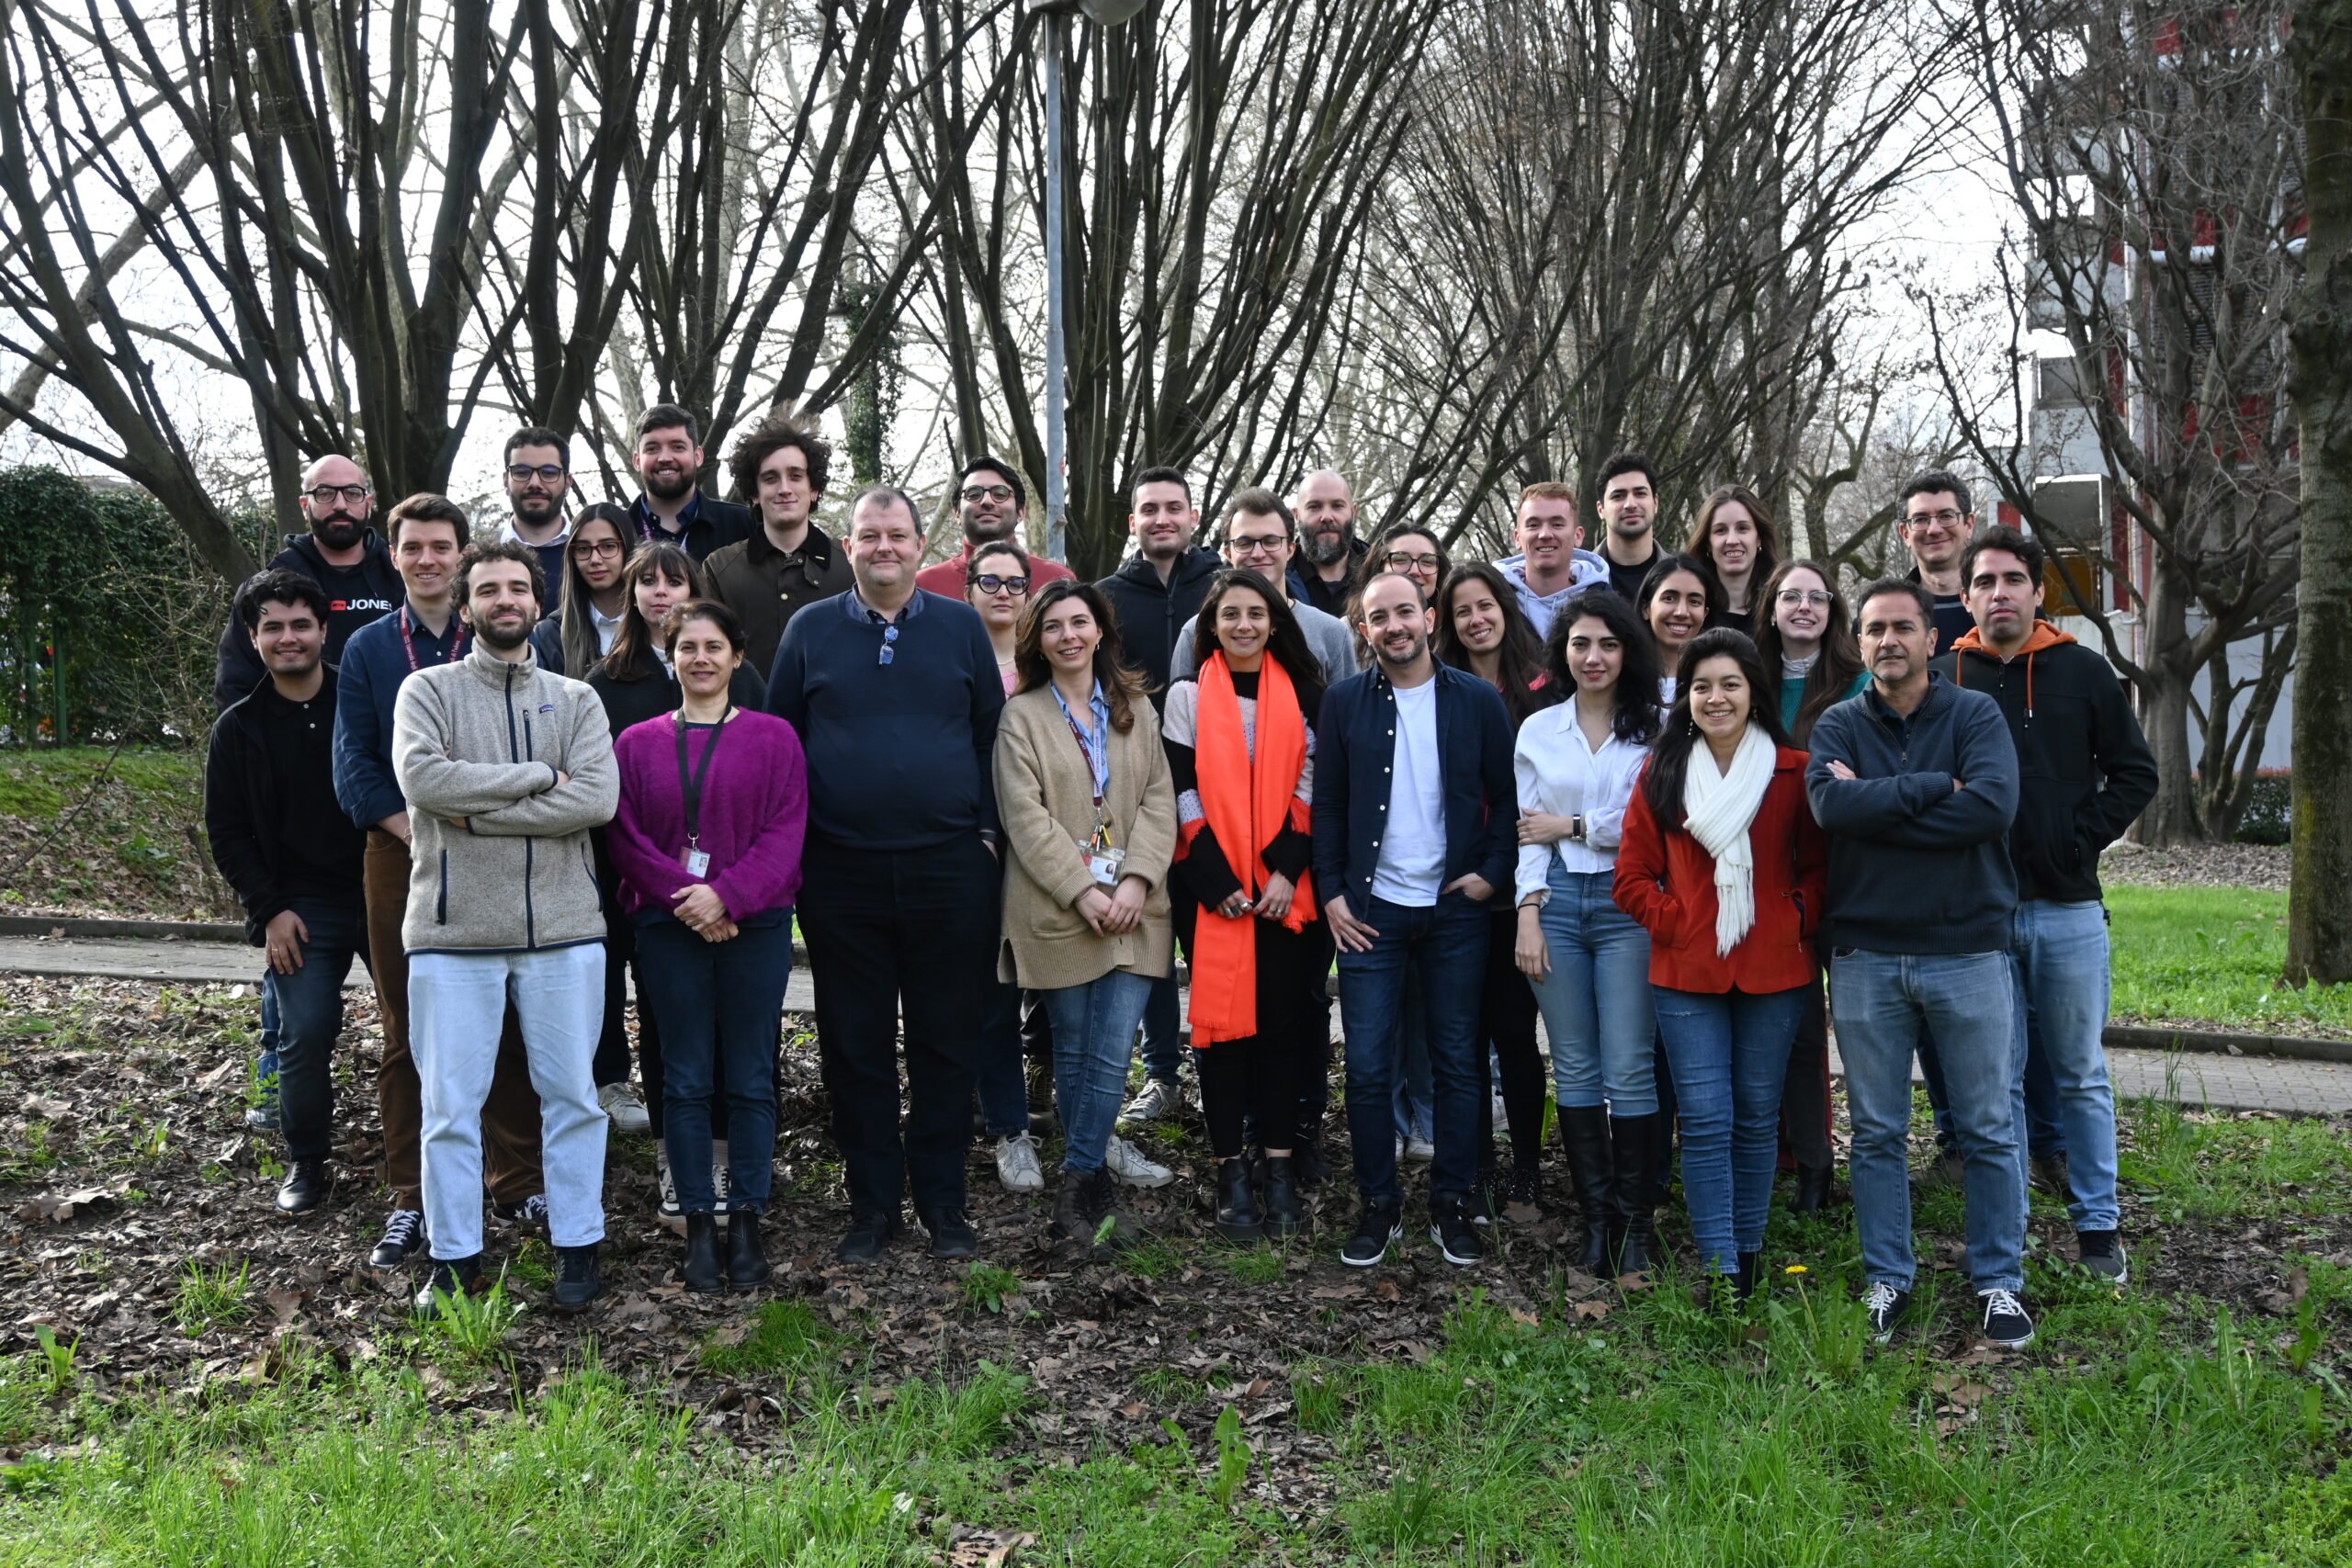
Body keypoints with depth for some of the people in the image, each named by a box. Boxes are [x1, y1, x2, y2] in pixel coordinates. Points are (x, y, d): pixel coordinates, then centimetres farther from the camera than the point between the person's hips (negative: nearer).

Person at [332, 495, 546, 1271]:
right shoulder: (367, 649, 7)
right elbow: (354, 767, 2)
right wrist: (421, 832, -11)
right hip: (400, 855, 1)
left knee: (508, 1023, 3)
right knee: (407, 1031, 5)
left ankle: (517, 1185, 14)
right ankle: (412, 1199, 14)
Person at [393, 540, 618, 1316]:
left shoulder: (576, 700, 9)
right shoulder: (430, 690, 6)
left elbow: (598, 797, -8)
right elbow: (422, 777, -14)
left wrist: (476, 814, -12)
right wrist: (539, 776, -11)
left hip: (563, 930, 1)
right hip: (453, 932, -1)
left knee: (572, 1096, 7)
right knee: (450, 1103, 4)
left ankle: (577, 1250, 18)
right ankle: (454, 1259, 16)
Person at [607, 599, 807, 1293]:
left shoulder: (773, 736, 4)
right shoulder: (637, 743, 9)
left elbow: (785, 832, -4)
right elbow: (626, 837, 1)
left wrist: (727, 895, -16)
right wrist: (684, 895, -13)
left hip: (755, 924, -1)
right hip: (670, 928, 1)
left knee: (751, 1079, 3)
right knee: (685, 1079, 4)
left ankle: (747, 1222, 11)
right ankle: (699, 1228, 11)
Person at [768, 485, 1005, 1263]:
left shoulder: (961, 627, 6)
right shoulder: (811, 629, 6)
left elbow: (992, 732, 8)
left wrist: (986, 829, 2)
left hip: (950, 869, 0)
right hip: (841, 874, 0)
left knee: (947, 1041, 6)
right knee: (855, 1046, 7)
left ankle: (943, 1200, 18)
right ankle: (872, 1203, 19)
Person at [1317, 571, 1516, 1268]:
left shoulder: (1479, 701, 1)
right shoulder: (1345, 702, 3)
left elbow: (1505, 796, 4)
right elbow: (1327, 805, 4)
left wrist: (1493, 871, -9)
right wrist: (1331, 893, -3)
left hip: (1455, 908, 0)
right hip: (1370, 909, 0)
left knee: (1458, 1063, 7)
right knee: (1367, 1066, 2)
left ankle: (1451, 1204, 19)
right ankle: (1379, 1205, 14)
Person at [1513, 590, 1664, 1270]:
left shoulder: (1654, 729, 2)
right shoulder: (1537, 730, 11)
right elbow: (1525, 829, 7)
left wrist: (1571, 825, -2)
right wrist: (1528, 911, -3)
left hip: (1626, 903, -3)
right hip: (1556, 902, 3)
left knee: (1629, 1069, -5)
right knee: (1574, 1068, 6)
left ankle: (1637, 1220, 7)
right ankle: (1596, 1217, 14)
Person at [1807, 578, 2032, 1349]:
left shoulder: (1974, 714, -1)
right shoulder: (1839, 726, 4)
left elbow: (1993, 807, -19)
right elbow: (1830, 804, -17)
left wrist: (1875, 806, -15)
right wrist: (1936, 786, -16)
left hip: (1969, 951, -1)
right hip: (1865, 958, 2)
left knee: (1990, 1131, 7)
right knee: (1876, 1134, 10)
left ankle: (1999, 1282, 21)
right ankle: (1886, 1280, 22)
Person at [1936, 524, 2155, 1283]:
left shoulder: (2083, 672, 3)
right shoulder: (1941, 679, 3)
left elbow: (2135, 771, 6)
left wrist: (2085, 837, -5)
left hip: (2069, 907, 0)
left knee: (2079, 1072, 7)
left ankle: (2098, 1228, 18)